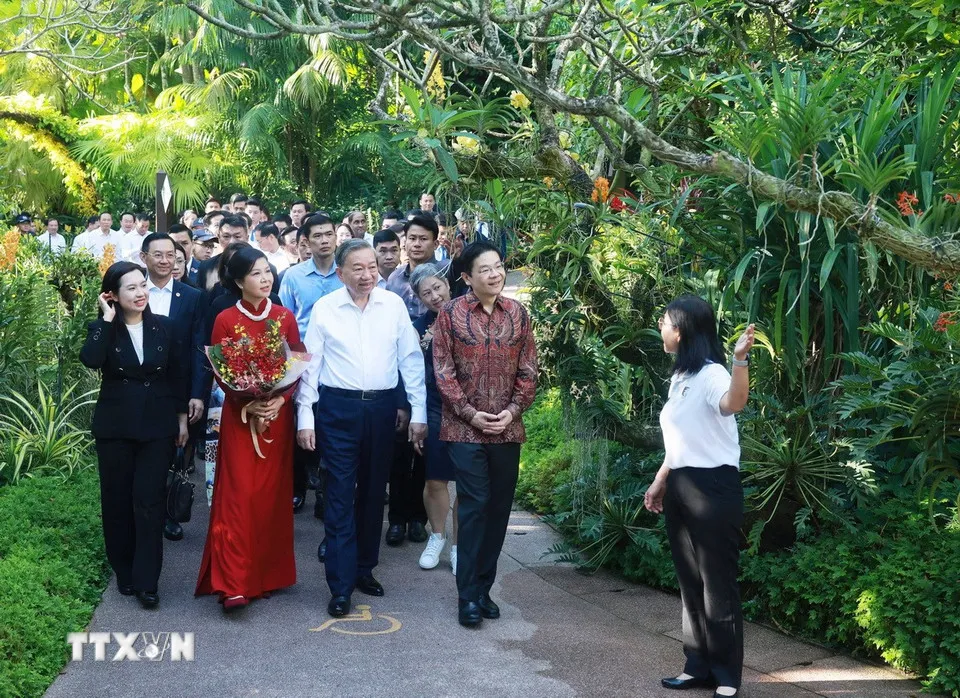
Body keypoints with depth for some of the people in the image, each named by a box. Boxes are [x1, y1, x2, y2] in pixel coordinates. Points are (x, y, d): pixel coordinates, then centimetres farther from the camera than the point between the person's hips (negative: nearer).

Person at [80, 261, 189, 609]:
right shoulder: (102, 328, -3)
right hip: (115, 426, 0)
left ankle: (146, 581, 0)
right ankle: (123, 571, 24)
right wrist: (108, 319, -20)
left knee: (150, 500, -4)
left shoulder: (163, 327, 1)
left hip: (158, 425, 0)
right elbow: (91, 360, -24)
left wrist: (182, 418, 6)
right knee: (117, 500, 8)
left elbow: (178, 375, 7)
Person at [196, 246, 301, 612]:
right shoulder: (226, 320, -2)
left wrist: (280, 399, -12)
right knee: (239, 494, -8)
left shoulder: (285, 317, 5)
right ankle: (233, 584, -8)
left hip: (278, 415, 3)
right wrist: (248, 404, -16)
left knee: (272, 495, 6)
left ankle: (268, 573, 18)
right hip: (239, 416, -3)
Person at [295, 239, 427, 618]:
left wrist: (418, 412, 1)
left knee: (373, 491, 13)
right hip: (338, 407, -2)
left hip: (382, 406, 2)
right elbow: (310, 364, 0)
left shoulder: (394, 305, 1)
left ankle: (364, 568, 28)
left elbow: (411, 359, 4)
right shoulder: (324, 308, -3)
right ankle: (341, 585, 1)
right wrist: (305, 417, -4)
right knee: (340, 495, -3)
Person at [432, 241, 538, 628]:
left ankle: (483, 587, 20)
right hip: (465, 428, -3)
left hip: (507, 429, 4)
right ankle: (468, 596, 2)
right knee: (474, 506, -7)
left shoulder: (518, 313, 5)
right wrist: (470, 413, -12)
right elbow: (443, 371, -6)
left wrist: (513, 410, -7)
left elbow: (528, 370, 6)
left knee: (499, 508, 8)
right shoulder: (451, 314, -4)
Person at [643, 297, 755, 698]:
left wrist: (740, 359, -51)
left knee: (718, 584, -3)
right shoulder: (679, 378, 15)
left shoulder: (711, 374, -14)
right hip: (681, 489, 10)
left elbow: (734, 403, -38)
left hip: (713, 487, -9)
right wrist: (660, 482, 24)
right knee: (690, 583, 13)